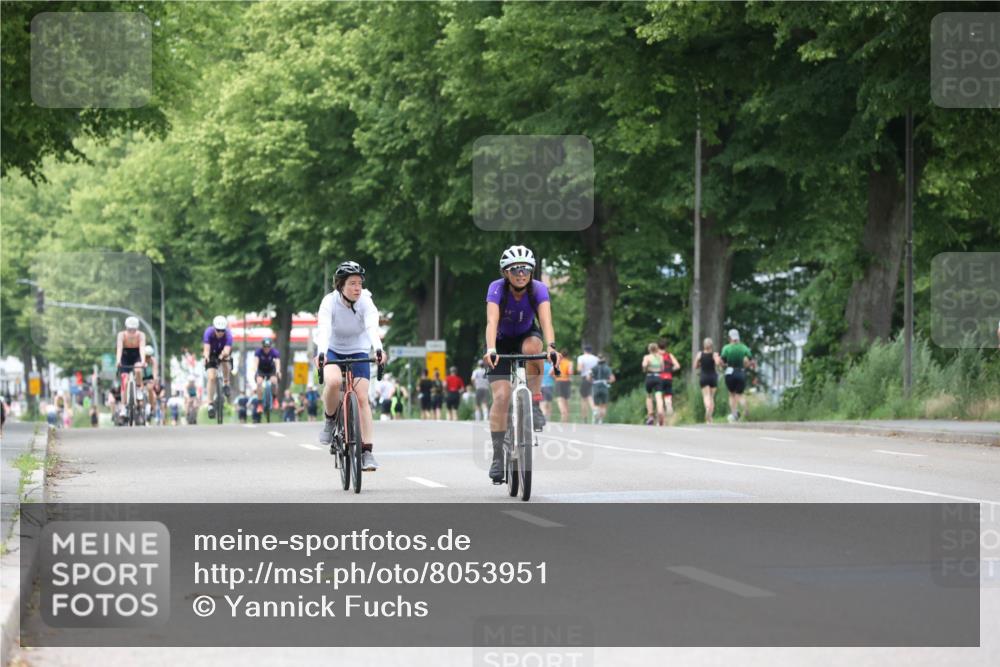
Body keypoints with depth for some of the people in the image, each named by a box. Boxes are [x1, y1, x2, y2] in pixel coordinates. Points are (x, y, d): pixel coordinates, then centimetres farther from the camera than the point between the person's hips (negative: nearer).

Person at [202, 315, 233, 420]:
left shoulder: (228, 334, -32)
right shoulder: (209, 332, -31)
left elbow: (227, 350, -44)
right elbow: (206, 348, -40)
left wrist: (223, 355, -66)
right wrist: (206, 357, -61)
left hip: (223, 351, 0)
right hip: (212, 354, 0)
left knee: (225, 360, -34)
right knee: (212, 377, -13)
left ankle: (226, 384, -10)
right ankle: (210, 404, -6)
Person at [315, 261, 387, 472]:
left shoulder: (365, 302, -18)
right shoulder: (330, 302, -21)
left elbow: (372, 327, -34)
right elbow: (324, 330, -35)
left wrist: (378, 349, -53)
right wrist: (321, 353, -53)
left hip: (358, 352, 1)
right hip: (333, 351, -1)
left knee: (362, 398, -13)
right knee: (333, 381, -33)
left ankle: (367, 452, -12)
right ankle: (330, 421, -6)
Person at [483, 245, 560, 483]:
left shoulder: (538, 289, -24)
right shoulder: (496, 289, -27)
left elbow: (546, 320, -38)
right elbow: (492, 321, -40)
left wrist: (551, 347, -57)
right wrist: (491, 350, -58)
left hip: (526, 336, 1)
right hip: (502, 341, -1)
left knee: (533, 346, -36)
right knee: (501, 396, -16)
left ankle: (534, 406, -21)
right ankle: (498, 457, -9)